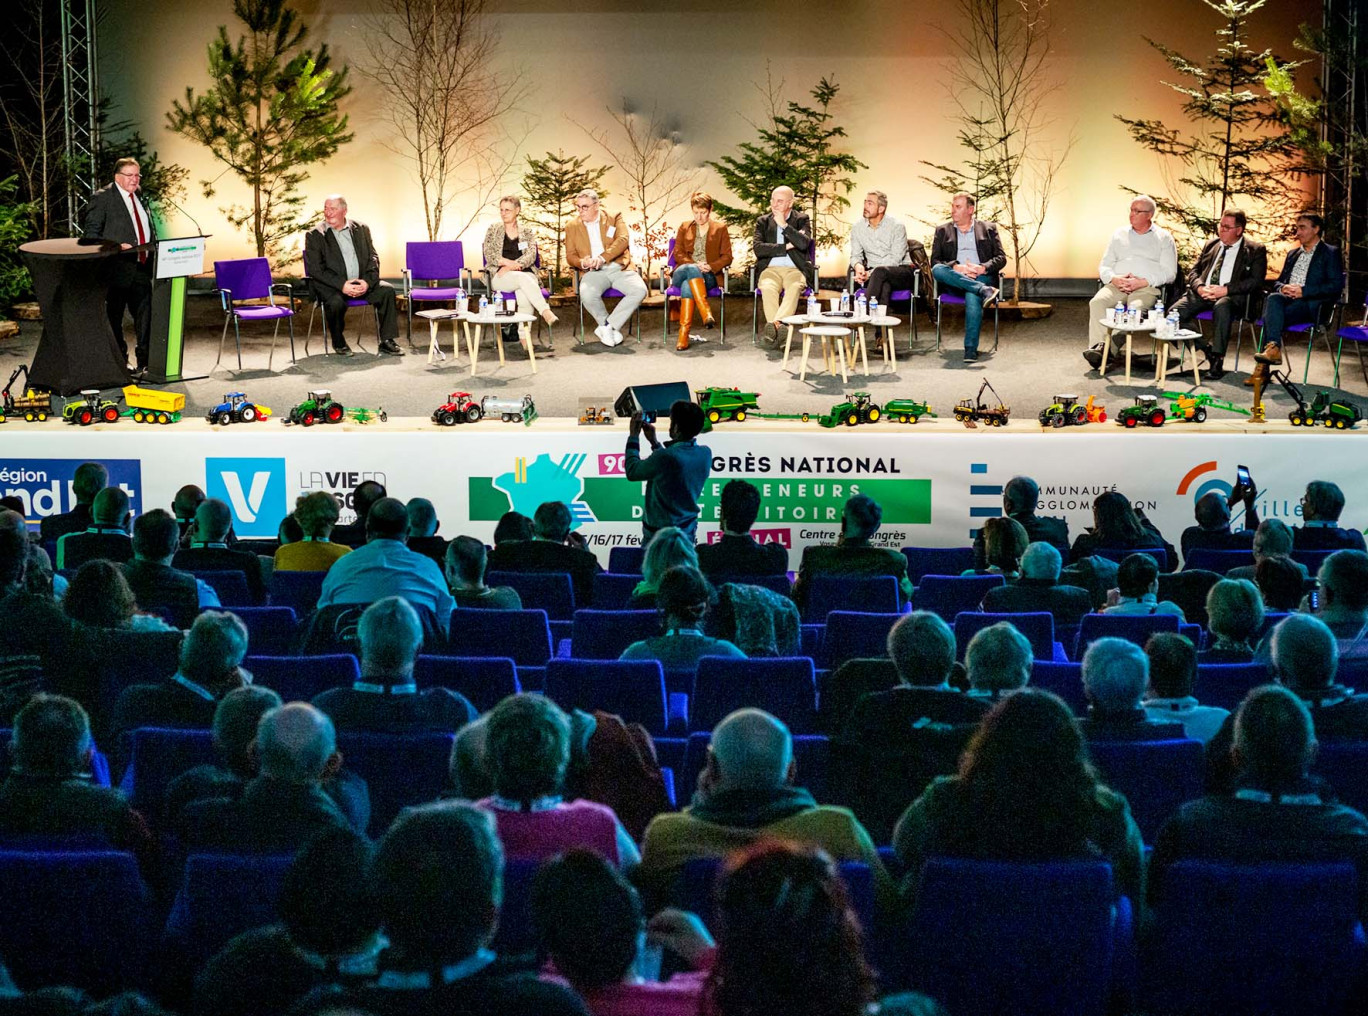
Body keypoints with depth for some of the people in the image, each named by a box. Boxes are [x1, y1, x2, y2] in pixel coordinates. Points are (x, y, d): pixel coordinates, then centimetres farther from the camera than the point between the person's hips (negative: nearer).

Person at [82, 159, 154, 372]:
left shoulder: (141, 198, 16)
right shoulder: (102, 198, -5)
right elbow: (90, 233, -9)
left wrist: (151, 254, 10)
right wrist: (115, 247, -20)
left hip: (141, 269, 6)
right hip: (117, 269, -6)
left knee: (146, 315, 4)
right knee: (114, 318, 3)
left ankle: (145, 361, 12)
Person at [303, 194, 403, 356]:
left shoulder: (361, 229, 10)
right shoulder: (314, 235, -1)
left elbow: (373, 258, 7)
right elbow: (315, 269, -10)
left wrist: (367, 281, -14)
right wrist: (342, 285, -21)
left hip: (362, 283, 3)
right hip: (331, 287, -3)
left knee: (387, 290, -19)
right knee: (336, 302, -34)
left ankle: (387, 341, -12)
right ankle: (339, 342, -7)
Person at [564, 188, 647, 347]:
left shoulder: (615, 219, 9)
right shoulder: (572, 226, 15)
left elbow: (623, 239, -8)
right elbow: (570, 256, 11)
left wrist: (602, 257, -24)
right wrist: (582, 263, -15)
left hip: (619, 269, 0)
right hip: (593, 272, 0)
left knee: (639, 291, -30)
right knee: (587, 294, -35)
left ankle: (607, 327, -20)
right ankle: (611, 328, -11)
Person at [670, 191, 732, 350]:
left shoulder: (720, 229, 17)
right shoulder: (684, 227, 21)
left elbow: (727, 257, 9)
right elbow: (678, 254, 11)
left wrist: (710, 267, -11)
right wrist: (695, 265, -10)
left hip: (708, 276, -2)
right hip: (682, 272, 2)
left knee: (688, 285, -37)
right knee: (691, 269, -38)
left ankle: (684, 333, -51)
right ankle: (706, 312, -52)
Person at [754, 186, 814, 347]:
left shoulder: (802, 219, 14)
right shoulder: (763, 221, 17)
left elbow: (804, 244, -6)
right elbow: (757, 248, 1)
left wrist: (784, 225, -8)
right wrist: (786, 247, -3)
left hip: (794, 270, -1)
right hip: (770, 269, 1)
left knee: (794, 288, -37)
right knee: (768, 288, -35)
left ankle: (774, 324, -55)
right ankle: (774, 333, -46)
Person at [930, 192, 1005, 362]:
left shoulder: (989, 228, 18)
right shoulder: (942, 231, 20)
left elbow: (1001, 258, 10)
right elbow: (934, 261, 9)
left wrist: (983, 268, -12)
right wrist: (956, 268, -12)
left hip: (981, 277, -2)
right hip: (954, 280, 2)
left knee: (972, 297, -38)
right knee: (937, 270, -33)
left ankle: (971, 348, -40)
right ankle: (984, 291, -37)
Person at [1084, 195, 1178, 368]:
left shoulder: (1163, 238, 12)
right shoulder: (1119, 235, 23)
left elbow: (1169, 273, 2)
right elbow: (1104, 267, 18)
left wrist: (1142, 282, -12)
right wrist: (1114, 279, -5)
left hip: (1147, 288, -3)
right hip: (1117, 285, 3)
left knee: (1135, 308, -37)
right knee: (1097, 302, -29)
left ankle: (1110, 349, -45)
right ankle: (1097, 346, -43)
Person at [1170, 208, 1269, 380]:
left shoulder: (1255, 250, 6)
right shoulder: (1211, 245, 22)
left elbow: (1256, 281, -6)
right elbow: (1194, 271, 20)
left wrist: (1225, 290, -17)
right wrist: (1200, 287, -5)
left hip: (1232, 296, -5)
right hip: (1203, 293, 5)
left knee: (1221, 307, -41)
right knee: (1175, 312, -22)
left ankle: (1218, 361, -34)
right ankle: (1206, 350, -9)